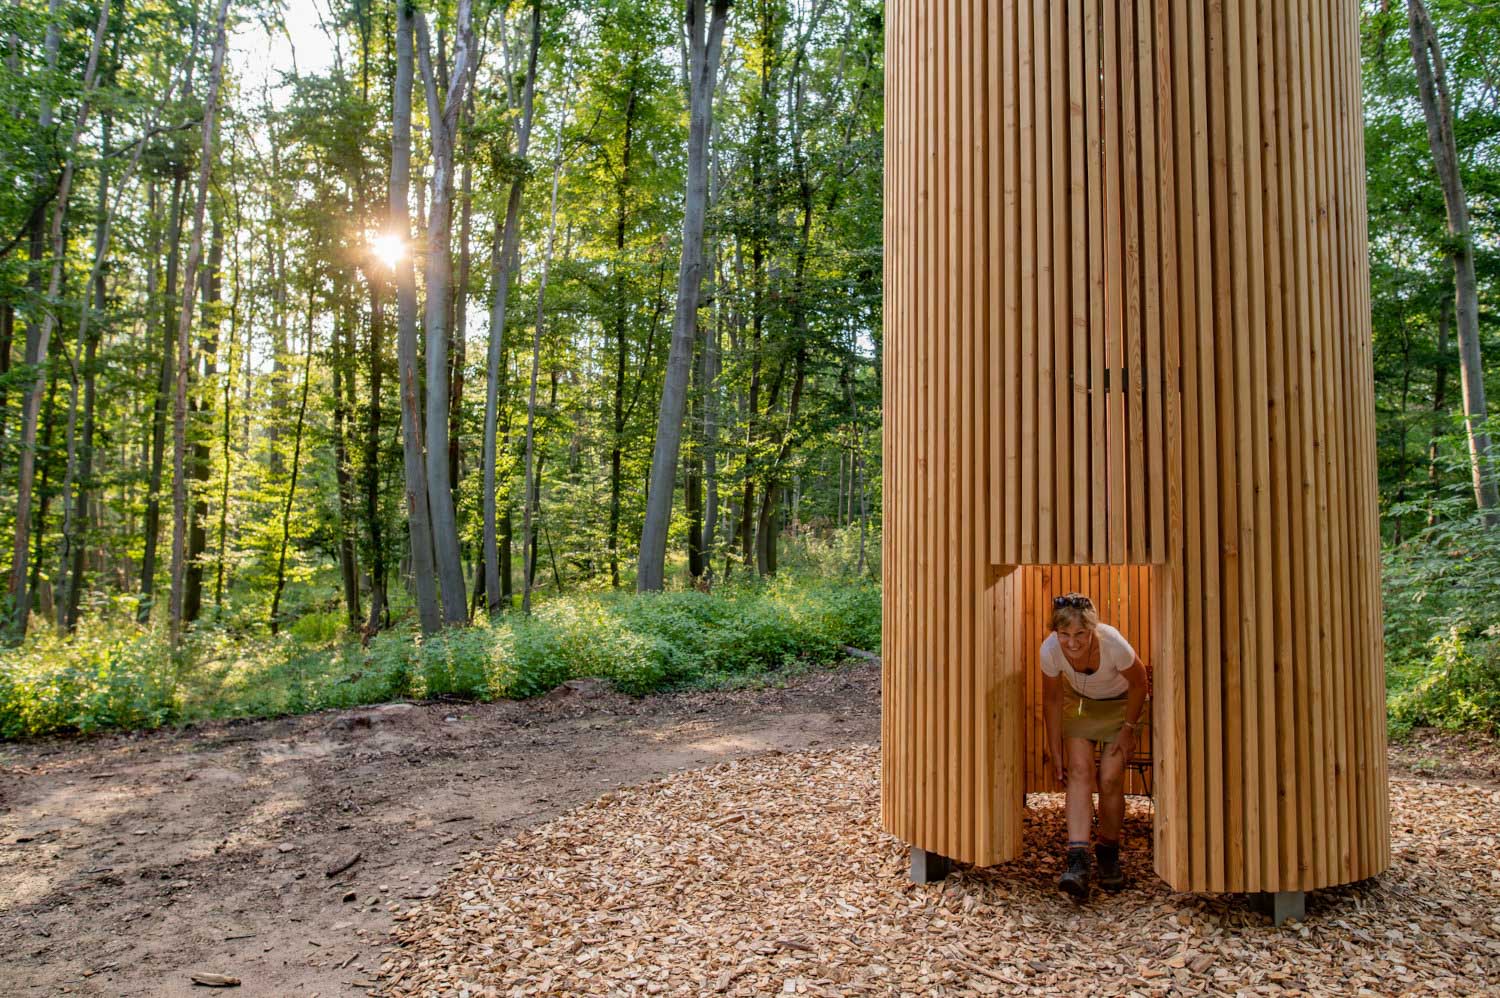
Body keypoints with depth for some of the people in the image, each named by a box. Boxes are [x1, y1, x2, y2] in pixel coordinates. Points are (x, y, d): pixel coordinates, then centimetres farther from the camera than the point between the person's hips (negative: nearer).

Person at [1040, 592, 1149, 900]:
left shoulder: (1113, 644, -37)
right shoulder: (1050, 650, -29)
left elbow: (1139, 684, -15)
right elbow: (1052, 701, -13)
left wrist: (1128, 729, -11)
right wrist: (1056, 755, -10)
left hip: (1120, 704, -1)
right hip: (1079, 701, 2)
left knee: (1110, 779, -9)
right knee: (1079, 771, -16)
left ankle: (1108, 856, 14)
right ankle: (1077, 862, -21)